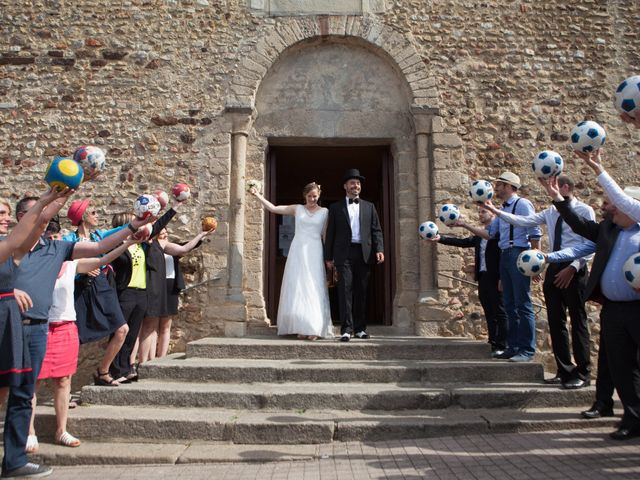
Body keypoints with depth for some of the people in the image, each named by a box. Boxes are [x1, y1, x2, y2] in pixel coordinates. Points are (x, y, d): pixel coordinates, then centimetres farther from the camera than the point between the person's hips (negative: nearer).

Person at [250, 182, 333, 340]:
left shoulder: (324, 212, 8)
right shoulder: (297, 209, 10)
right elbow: (273, 208, 6)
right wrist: (257, 195, -2)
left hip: (314, 253, -1)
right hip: (298, 251, 1)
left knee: (313, 289, -4)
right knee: (297, 288, 0)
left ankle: (313, 328, -1)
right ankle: (301, 328, 6)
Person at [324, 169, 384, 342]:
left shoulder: (369, 207, 16)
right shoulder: (336, 207, 11)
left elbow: (376, 230, 10)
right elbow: (330, 233, 9)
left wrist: (379, 249, -5)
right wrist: (328, 256, 4)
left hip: (364, 253, 2)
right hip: (344, 253, -2)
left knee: (361, 291, 5)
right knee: (345, 289, -9)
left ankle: (360, 328, 13)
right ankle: (346, 329, -10)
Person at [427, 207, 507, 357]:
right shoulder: (480, 235, 19)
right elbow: (463, 242, 7)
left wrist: (502, 278, -18)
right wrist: (440, 238, -3)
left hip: (495, 279, -7)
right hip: (483, 278, 7)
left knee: (500, 313, -2)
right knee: (489, 314, 9)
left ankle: (502, 346, 0)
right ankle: (493, 344, 14)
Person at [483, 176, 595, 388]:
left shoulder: (584, 211, -4)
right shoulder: (551, 212, 14)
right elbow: (523, 221, 6)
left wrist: (572, 268, -17)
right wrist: (497, 212, 1)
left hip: (574, 270, -6)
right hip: (554, 269, 7)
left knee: (578, 321, -1)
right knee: (556, 321, 8)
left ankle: (582, 374, 8)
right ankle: (564, 371, 17)